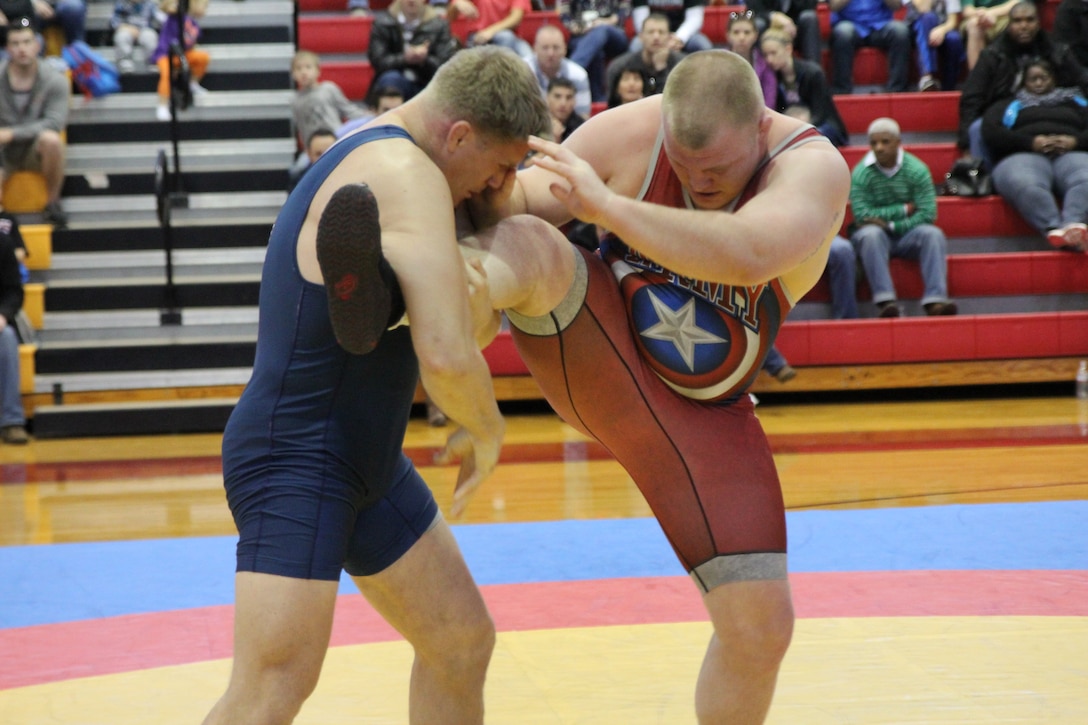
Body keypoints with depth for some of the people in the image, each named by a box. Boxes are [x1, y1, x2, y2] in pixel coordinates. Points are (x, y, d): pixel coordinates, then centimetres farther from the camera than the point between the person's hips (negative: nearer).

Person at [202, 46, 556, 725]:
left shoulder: (366, 151, 11)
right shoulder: (409, 177, -20)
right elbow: (447, 357, -30)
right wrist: (488, 432, -9)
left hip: (368, 459, 11)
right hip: (294, 459, -11)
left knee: (462, 641, 16)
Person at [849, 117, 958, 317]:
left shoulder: (916, 170, -5)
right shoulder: (861, 173, -8)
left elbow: (927, 214, -13)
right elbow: (862, 215, -17)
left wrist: (890, 224, -20)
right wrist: (904, 209, -13)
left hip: (907, 234, 2)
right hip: (875, 236, -2)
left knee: (933, 234, -28)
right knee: (871, 234, -35)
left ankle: (934, 301, -43)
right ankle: (885, 300, -48)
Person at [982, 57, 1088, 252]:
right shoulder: (1009, 106, 31)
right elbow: (992, 133, 10)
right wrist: (1031, 142, -4)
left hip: (1072, 154, 1)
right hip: (1023, 155, -1)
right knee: (1025, 184, -42)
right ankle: (1054, 230, -62)